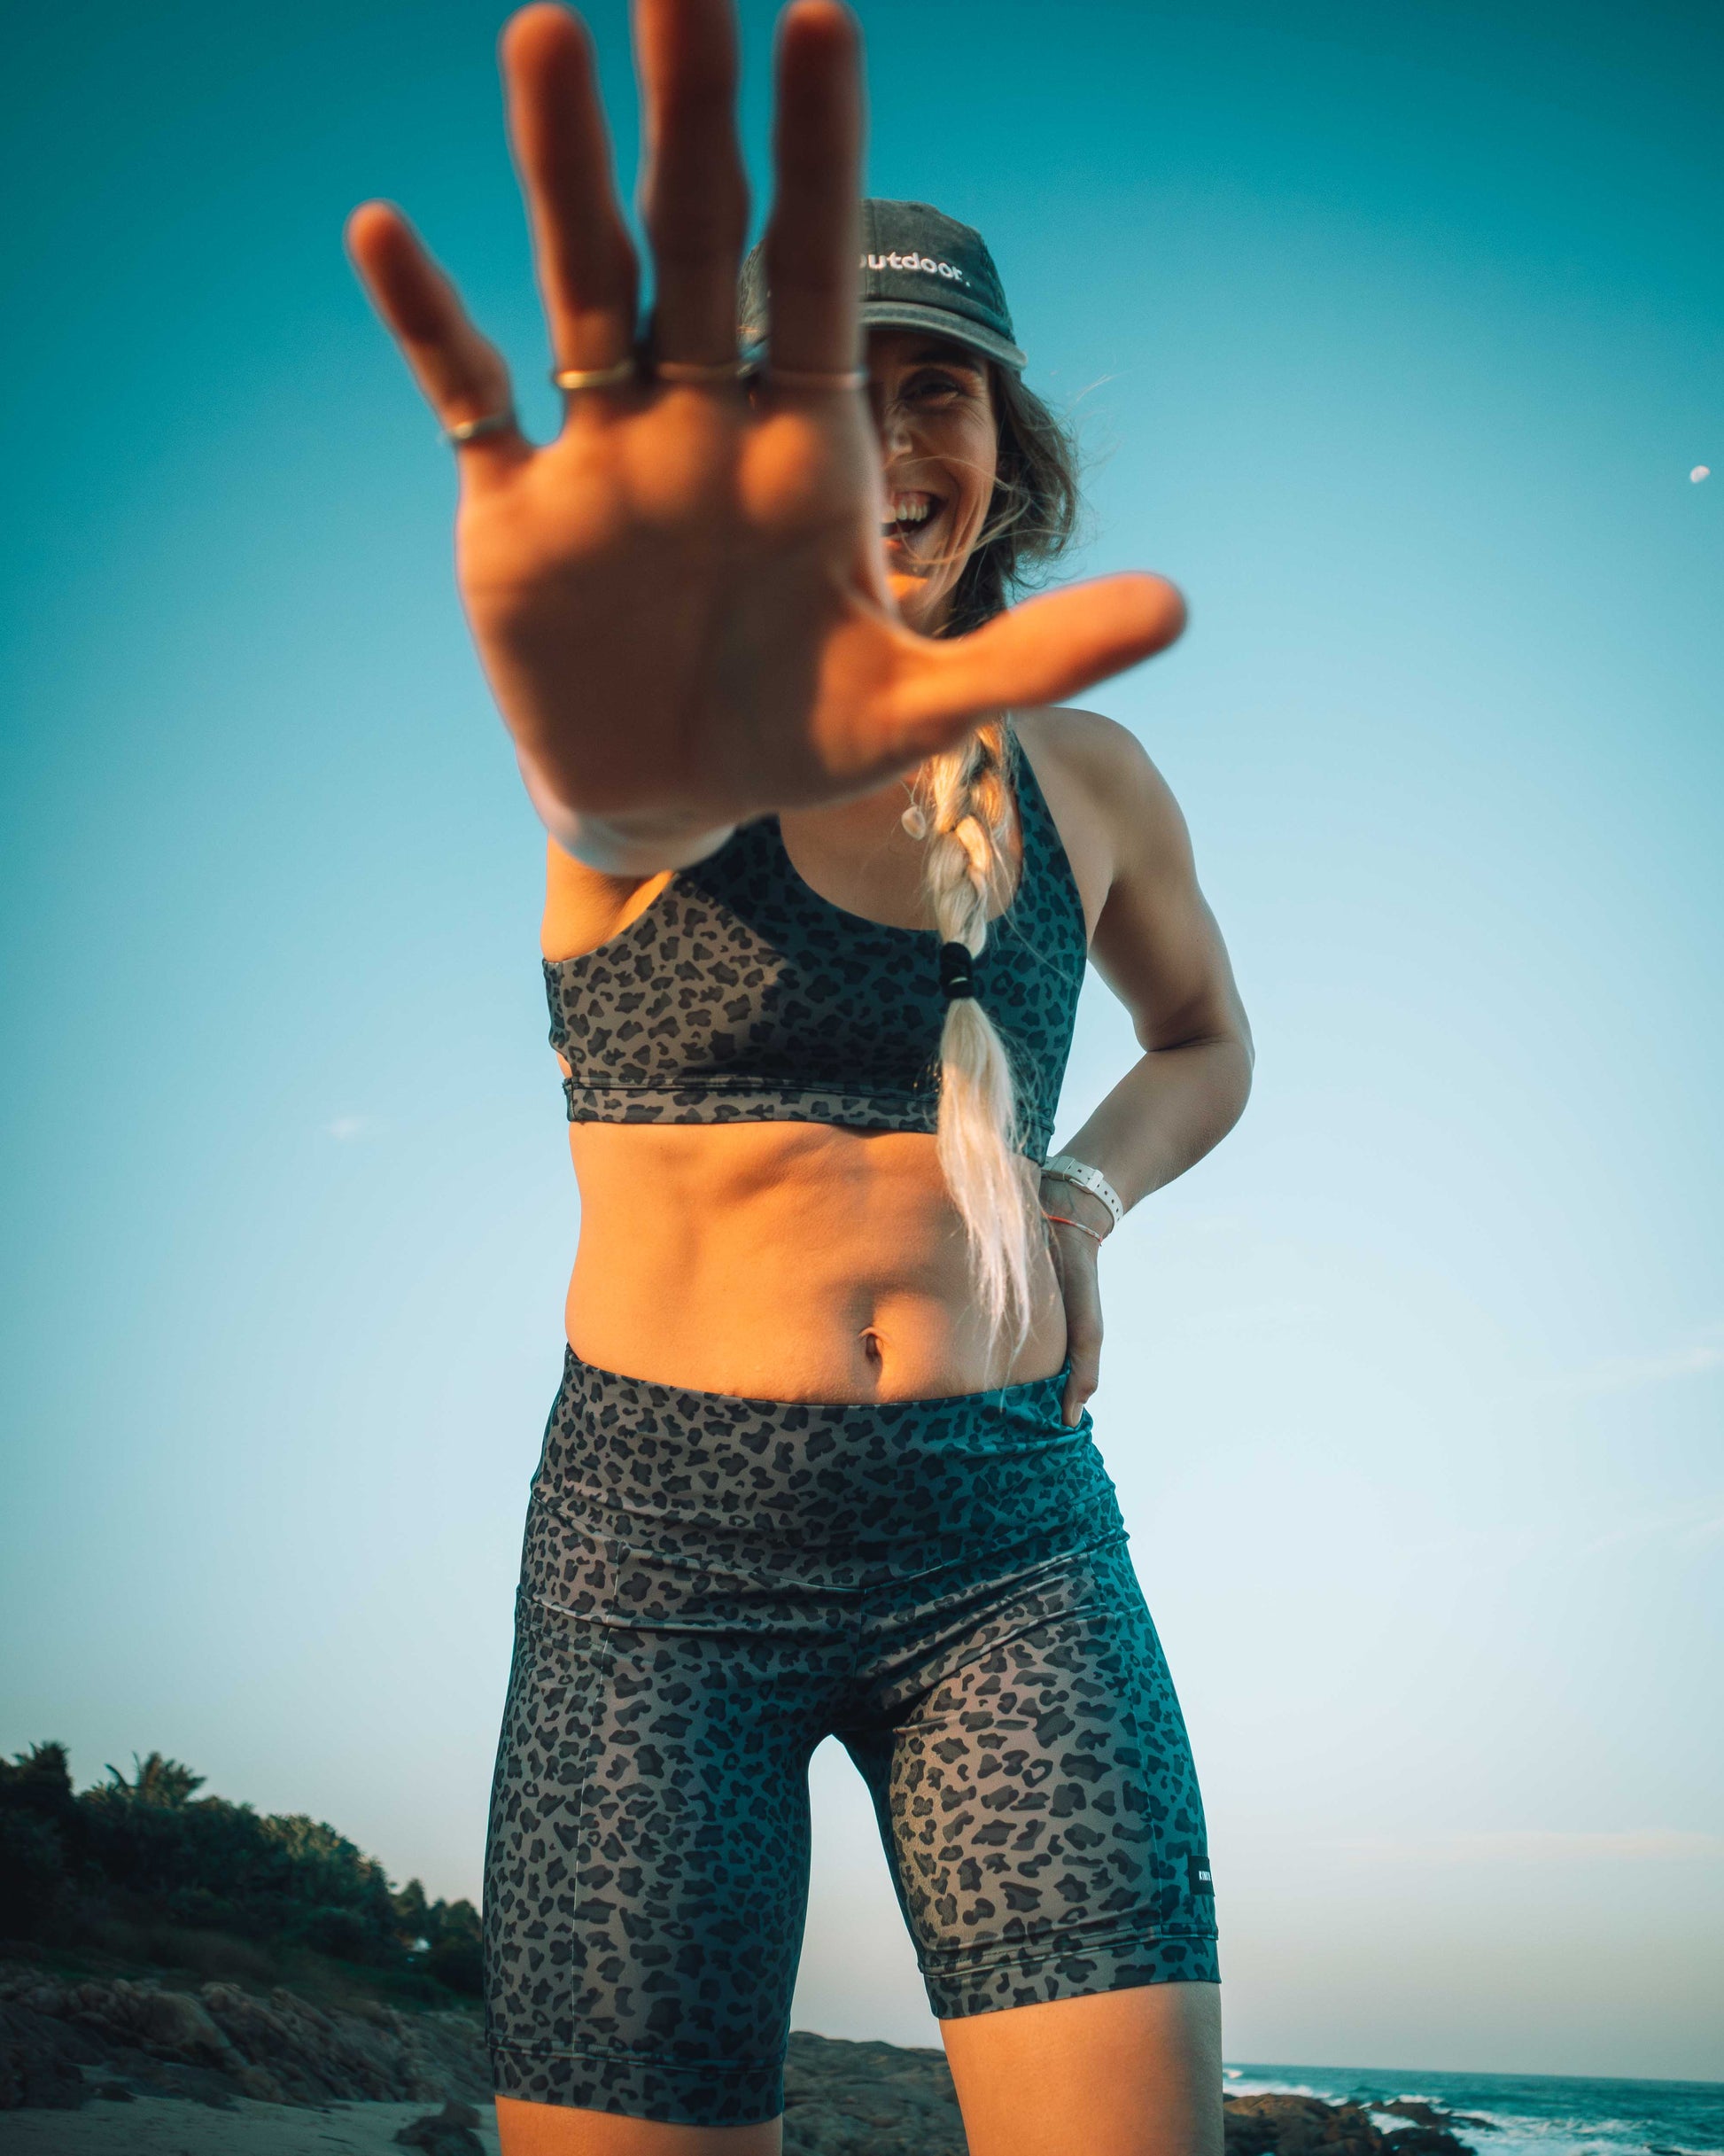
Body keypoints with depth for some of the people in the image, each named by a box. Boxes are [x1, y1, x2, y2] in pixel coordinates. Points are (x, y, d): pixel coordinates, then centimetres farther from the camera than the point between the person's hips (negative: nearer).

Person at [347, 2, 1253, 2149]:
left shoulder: (1085, 774, 8)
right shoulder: (677, 756, -5)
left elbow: (1207, 1040, 25)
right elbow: (608, 790, -30)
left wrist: (1088, 1194, 2)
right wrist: (626, 755, -56)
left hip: (1009, 1532, 3)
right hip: (663, 1542, -2)